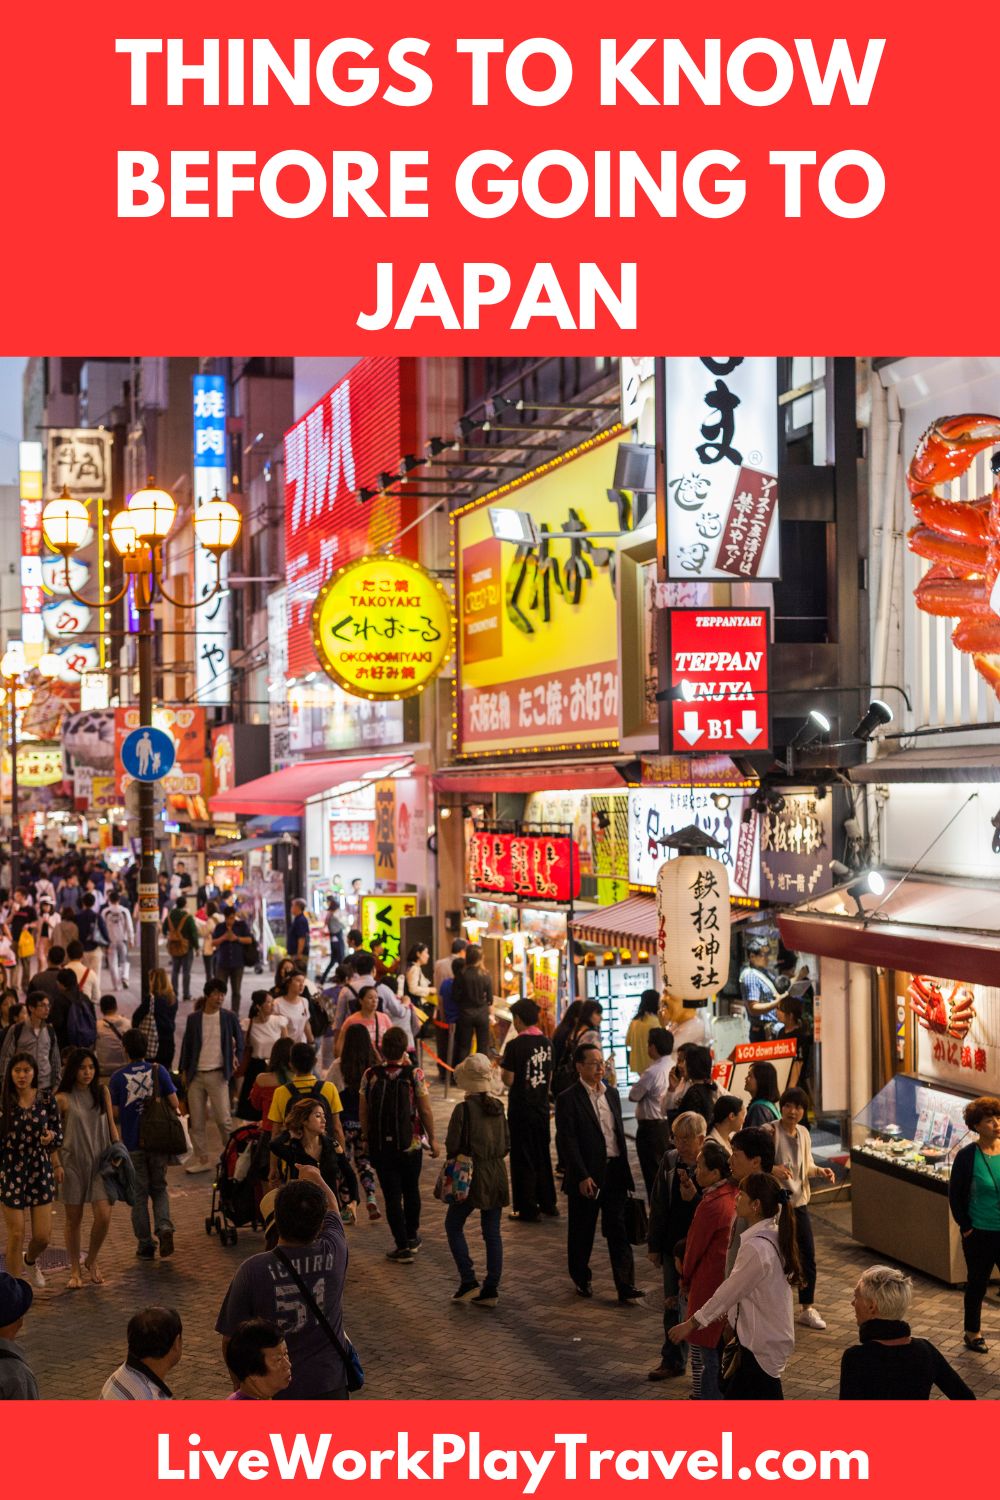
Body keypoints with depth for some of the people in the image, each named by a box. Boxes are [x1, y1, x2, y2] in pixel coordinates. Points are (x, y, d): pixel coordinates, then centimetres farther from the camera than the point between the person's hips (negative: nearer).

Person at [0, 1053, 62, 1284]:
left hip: (41, 1170, 2)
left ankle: (31, 1260, 38)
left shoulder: (46, 1099, -2)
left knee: (43, 1236, 2)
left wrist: (50, 1136, -10)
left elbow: (57, 1133, 10)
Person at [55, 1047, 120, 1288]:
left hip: (100, 1162, 2)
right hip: (73, 1162, -2)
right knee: (74, 1219, 6)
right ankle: (75, 1270, 22)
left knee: (104, 1216, -9)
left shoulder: (102, 1092, 4)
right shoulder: (63, 1099, -6)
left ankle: (92, 1260, 17)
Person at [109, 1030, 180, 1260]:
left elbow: (115, 1113, -6)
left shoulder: (118, 1077, -7)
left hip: (132, 1144, -1)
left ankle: (145, 1245, 11)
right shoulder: (158, 1071, -4)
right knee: (159, 1189, 16)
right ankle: (164, 1226, -9)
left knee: (139, 1194, 9)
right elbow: (174, 1104, -7)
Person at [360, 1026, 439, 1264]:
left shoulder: (370, 1075, -8)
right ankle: (412, 1237, 35)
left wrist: (368, 1139, 11)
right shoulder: (414, 1075, -12)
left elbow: (363, 1113, -2)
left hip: (380, 1145, 0)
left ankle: (403, 1246, 6)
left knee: (392, 1195, 6)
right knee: (411, 1190, 21)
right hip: (411, 1144, 0)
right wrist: (432, 1140, 4)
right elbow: (426, 1112, -9)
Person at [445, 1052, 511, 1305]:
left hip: (472, 1176, -5)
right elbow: (507, 1144, 9)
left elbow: (452, 1146, -12)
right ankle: (491, 1289, 12)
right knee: (492, 1232, 11)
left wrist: (459, 1161, 8)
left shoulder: (463, 1109, -15)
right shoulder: (498, 1107, 2)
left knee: (453, 1226, 12)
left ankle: (468, 1281, 4)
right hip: (497, 1175, 5)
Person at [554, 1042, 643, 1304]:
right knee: (582, 1232, 9)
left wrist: (624, 1169, 13)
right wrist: (582, 1177, -17)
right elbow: (568, 1142, -13)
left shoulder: (612, 1094, 11)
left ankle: (626, 1286, 1)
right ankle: (581, 1279, 26)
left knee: (618, 1230, 1)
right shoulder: (568, 1099, -9)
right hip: (587, 1175, -5)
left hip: (614, 1173, 5)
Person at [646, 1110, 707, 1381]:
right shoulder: (669, 1160, -1)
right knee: (672, 1305, 15)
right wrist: (654, 1244, 7)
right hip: (673, 1244, 5)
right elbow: (657, 1204, 5)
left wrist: (694, 1197, -30)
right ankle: (673, 1361, 30)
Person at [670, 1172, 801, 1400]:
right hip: (767, 1335, 9)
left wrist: (691, 1324, -7)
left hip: (760, 1341, -9)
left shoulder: (756, 1248, -27)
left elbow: (729, 1291, -18)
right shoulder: (774, 1236, 1)